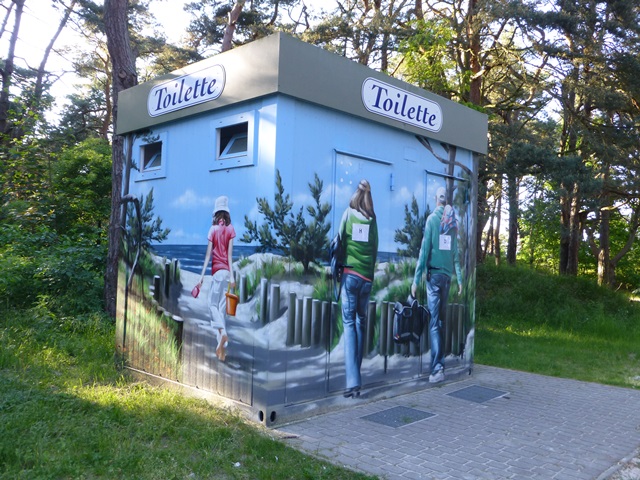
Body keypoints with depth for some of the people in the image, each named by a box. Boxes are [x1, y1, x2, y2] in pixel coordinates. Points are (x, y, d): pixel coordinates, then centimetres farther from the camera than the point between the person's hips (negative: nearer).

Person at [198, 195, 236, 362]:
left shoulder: (213, 229, -2)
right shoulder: (231, 229, 5)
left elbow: (208, 254, -6)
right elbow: (230, 253, -2)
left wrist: (202, 276, -5)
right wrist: (231, 275, -6)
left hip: (217, 270, -3)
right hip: (227, 271, 3)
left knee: (213, 304, 3)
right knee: (222, 307, 7)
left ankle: (222, 332, -24)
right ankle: (222, 347, 7)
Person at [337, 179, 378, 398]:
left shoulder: (348, 214, 2)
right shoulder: (372, 219, 5)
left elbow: (340, 241, 5)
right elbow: (375, 248, 8)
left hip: (350, 274, -2)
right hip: (367, 276, 2)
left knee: (349, 323, -2)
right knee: (362, 322, 16)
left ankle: (353, 381, -12)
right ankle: (355, 374, 22)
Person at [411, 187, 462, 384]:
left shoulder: (432, 219, -5)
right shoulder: (452, 222, 8)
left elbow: (424, 250, -9)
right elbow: (456, 252, 8)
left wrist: (416, 279, -8)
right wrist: (459, 278, 12)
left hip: (434, 274, -4)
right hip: (447, 275, 4)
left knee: (434, 322, -6)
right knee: (440, 319, 13)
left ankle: (437, 368, -12)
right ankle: (439, 363, 18)